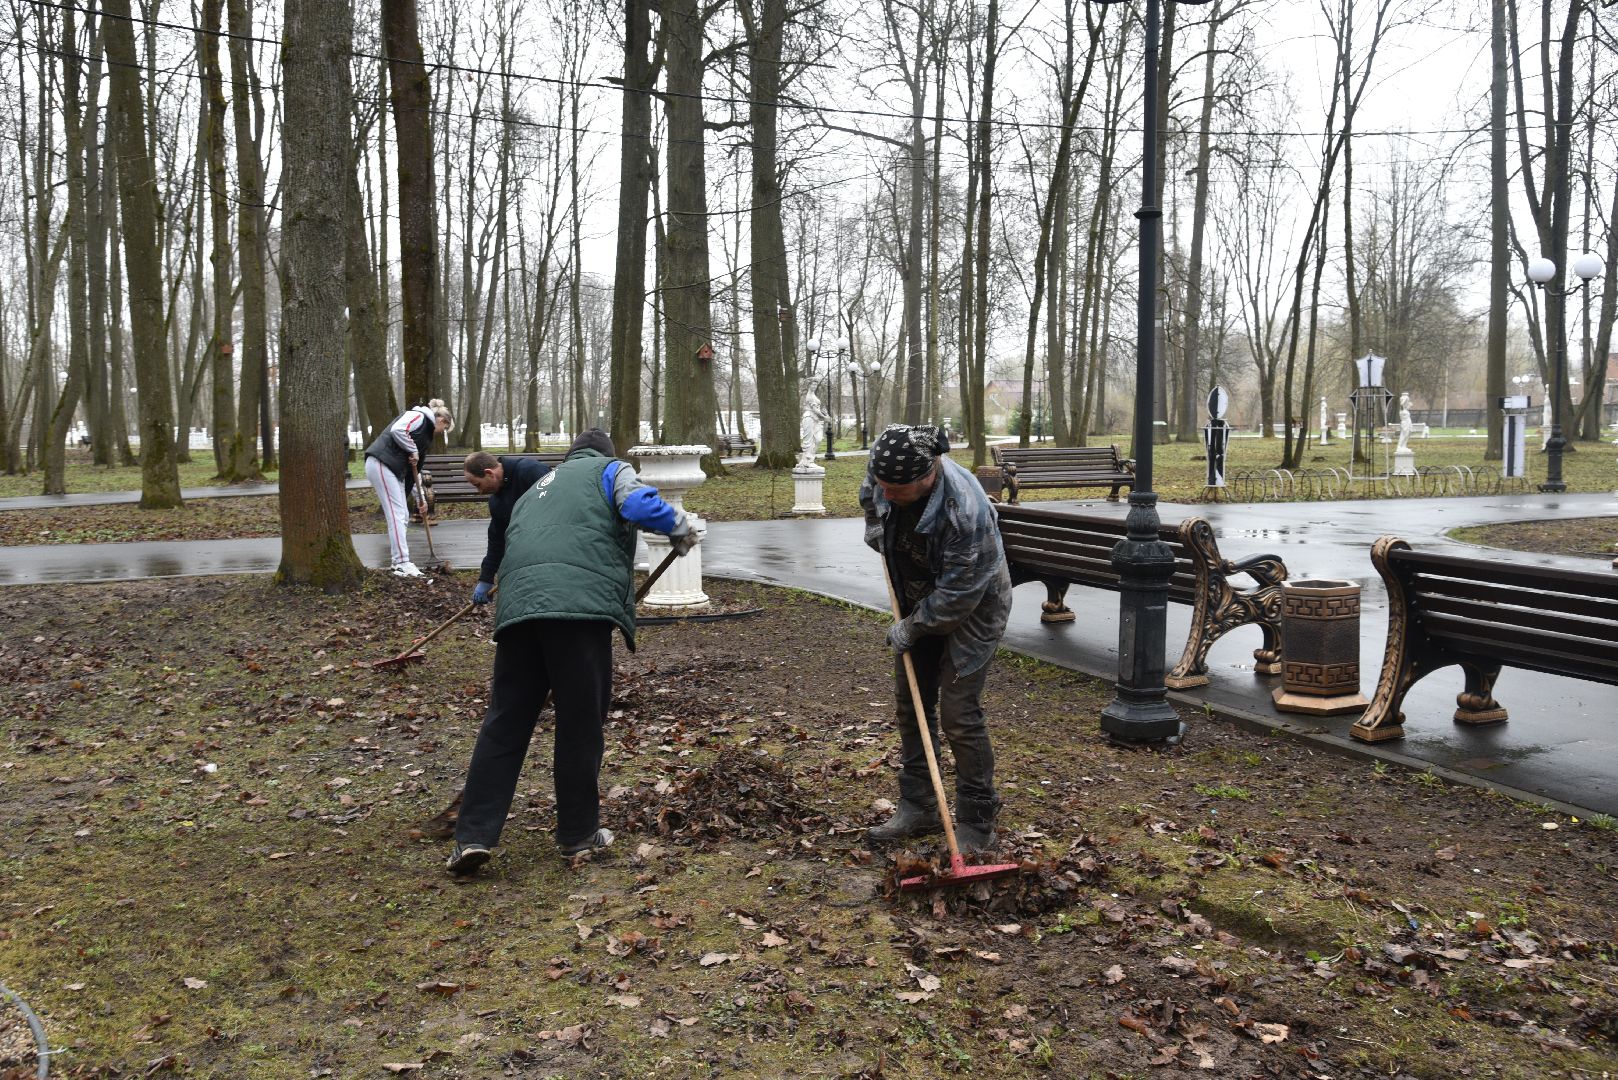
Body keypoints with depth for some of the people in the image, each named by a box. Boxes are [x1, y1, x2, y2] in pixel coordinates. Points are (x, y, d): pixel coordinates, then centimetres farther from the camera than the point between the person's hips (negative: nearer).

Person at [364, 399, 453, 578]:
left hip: (395, 468, 10)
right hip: (380, 464, -10)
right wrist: (413, 450, -10)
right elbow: (397, 430, -23)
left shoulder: (426, 434, 24)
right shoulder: (419, 416, -2)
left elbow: (415, 469, 26)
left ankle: (397, 559, 15)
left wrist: (420, 499, 23)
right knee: (396, 514, -11)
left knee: (402, 516, 9)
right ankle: (402, 564, -11)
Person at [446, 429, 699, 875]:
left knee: (505, 721, 8)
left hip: (516, 602, 6)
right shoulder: (609, 470, 19)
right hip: (582, 603, -5)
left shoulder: (535, 490, 38)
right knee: (581, 722, 4)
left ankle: (474, 835, 5)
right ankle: (579, 834, 14)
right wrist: (680, 527, 16)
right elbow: (640, 506, -3)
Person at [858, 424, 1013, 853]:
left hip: (970, 610, -7)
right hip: (919, 603, 8)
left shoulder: (965, 512, -38)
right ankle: (917, 809, 25)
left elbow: (957, 597, -30)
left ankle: (977, 825, 5)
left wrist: (909, 630, -18)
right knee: (910, 706, 12)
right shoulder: (884, 475, -18)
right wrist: (878, 535, 9)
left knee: (959, 715, -9)